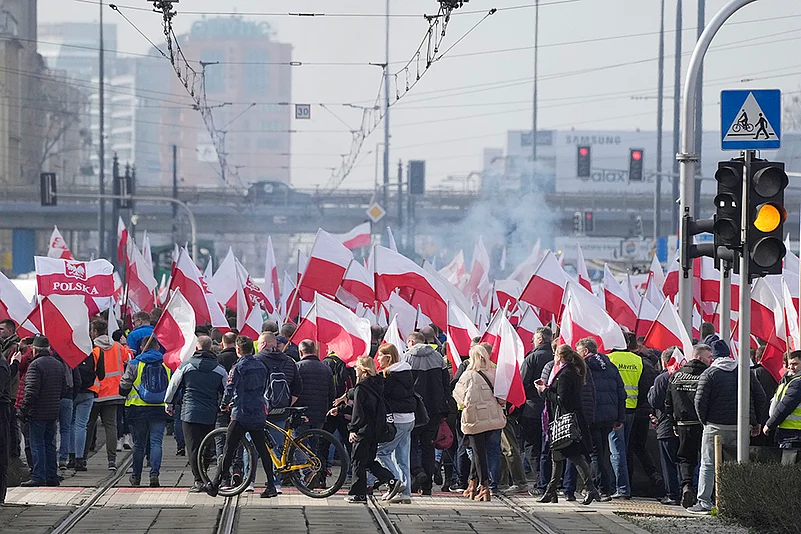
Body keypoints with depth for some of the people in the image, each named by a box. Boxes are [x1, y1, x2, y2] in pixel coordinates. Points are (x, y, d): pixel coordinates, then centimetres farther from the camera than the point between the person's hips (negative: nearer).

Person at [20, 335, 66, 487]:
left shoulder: (35, 365, -15)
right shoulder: (59, 365, 10)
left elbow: (31, 391, -19)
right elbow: (64, 388, 15)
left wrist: (24, 409, -13)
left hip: (38, 412, -7)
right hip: (53, 412, 7)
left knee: (37, 446, -4)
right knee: (50, 445, 13)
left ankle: (38, 478, -6)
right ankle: (52, 477, 15)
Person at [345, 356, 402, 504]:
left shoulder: (361, 387, -14)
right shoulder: (377, 384, 9)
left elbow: (358, 410, -18)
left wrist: (352, 429, -15)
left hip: (363, 430, -8)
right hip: (377, 430, 8)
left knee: (358, 461, 2)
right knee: (369, 461, 16)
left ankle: (358, 495, 5)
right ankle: (392, 482, 2)